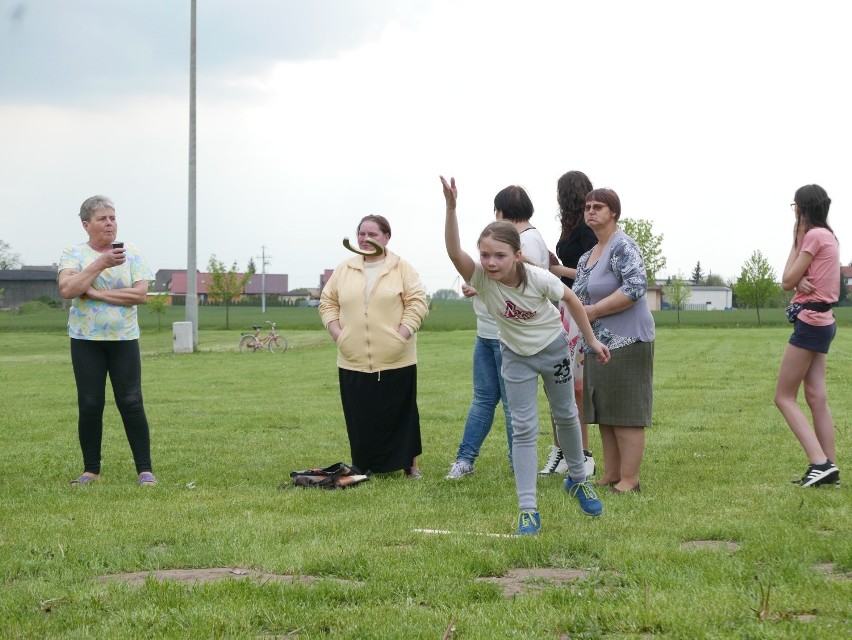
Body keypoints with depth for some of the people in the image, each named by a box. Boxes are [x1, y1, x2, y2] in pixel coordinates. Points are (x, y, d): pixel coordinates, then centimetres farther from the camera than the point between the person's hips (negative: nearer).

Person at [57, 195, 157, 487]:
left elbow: (140, 294, -10)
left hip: (124, 338, 0)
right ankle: (91, 470, 11)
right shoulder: (73, 253, -1)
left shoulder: (131, 252, 2)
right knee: (90, 405, 1)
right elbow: (67, 290, -18)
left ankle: (145, 470, -1)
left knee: (131, 403, -4)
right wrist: (101, 263, -20)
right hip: (86, 340, 0)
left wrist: (96, 293, -14)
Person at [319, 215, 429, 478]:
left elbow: (417, 302, -4)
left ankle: (410, 463, 15)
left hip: (395, 361, -3)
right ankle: (363, 468, 15)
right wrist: (337, 333, -1)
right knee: (360, 417, 6)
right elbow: (328, 302, 12)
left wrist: (402, 334, -12)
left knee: (400, 413, 4)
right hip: (354, 361, 3)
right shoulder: (344, 270, 9)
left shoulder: (402, 268, 0)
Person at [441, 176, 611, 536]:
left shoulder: (538, 279, -30)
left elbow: (571, 300, -11)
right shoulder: (481, 278, -29)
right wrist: (451, 207, -61)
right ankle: (528, 511, -6)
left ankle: (577, 479, 42)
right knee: (524, 429, -6)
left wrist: (591, 340, -5)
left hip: (553, 348, 0)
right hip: (516, 356, 0)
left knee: (565, 415, 19)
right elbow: (454, 252, -48)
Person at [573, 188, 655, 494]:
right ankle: (610, 476, 17)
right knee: (604, 413, 11)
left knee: (625, 413, -6)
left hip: (625, 342, -9)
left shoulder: (623, 246, -11)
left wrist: (592, 311, -19)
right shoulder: (587, 256, 16)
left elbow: (636, 286, -24)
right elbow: (580, 297, 25)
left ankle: (629, 481, -3)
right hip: (598, 343, 9)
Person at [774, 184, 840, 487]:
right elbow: (796, 279, 10)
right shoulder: (827, 236, 16)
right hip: (822, 322, 9)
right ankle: (828, 468, 2)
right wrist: (800, 280, -14)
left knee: (784, 397, -5)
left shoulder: (814, 235, -14)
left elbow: (787, 281, -10)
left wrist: (796, 242, -3)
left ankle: (820, 463, -15)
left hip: (810, 322, -9)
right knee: (817, 398, 5)